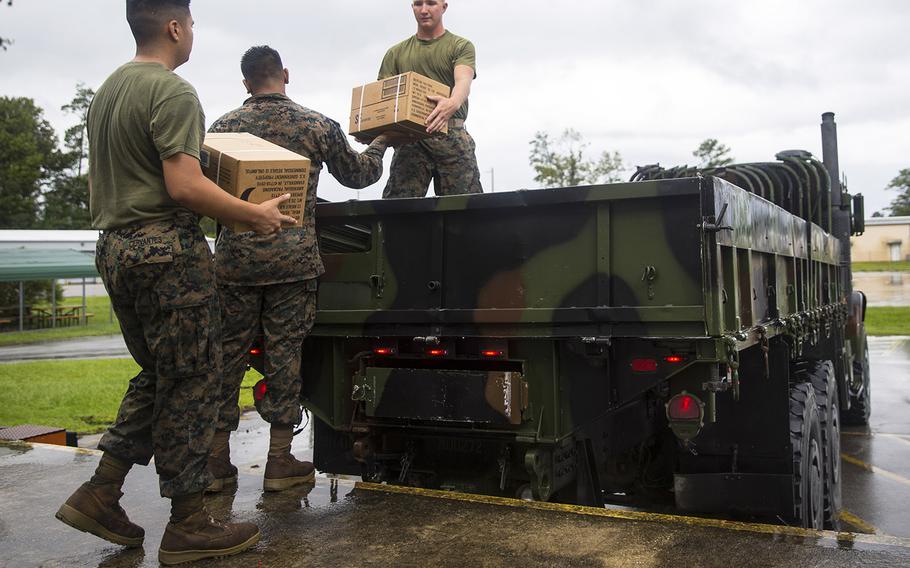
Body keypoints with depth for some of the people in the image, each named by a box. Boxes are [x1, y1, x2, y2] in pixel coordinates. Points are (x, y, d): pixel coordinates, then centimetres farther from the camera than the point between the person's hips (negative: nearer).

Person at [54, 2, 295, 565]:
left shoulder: (106, 91, 18)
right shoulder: (173, 91, -12)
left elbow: (98, 187, 23)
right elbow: (184, 186, -21)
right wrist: (256, 214, -13)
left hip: (114, 249, 10)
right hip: (168, 249, -9)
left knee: (157, 375, 18)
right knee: (190, 381, -2)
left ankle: (100, 492, 16)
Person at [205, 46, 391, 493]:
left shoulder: (223, 127, 4)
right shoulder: (318, 126, 1)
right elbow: (358, 175, 15)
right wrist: (381, 142, 31)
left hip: (235, 259, 1)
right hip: (293, 259, -1)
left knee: (228, 355, 9)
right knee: (283, 355, 4)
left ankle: (216, 461, 16)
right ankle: (280, 463, 11)